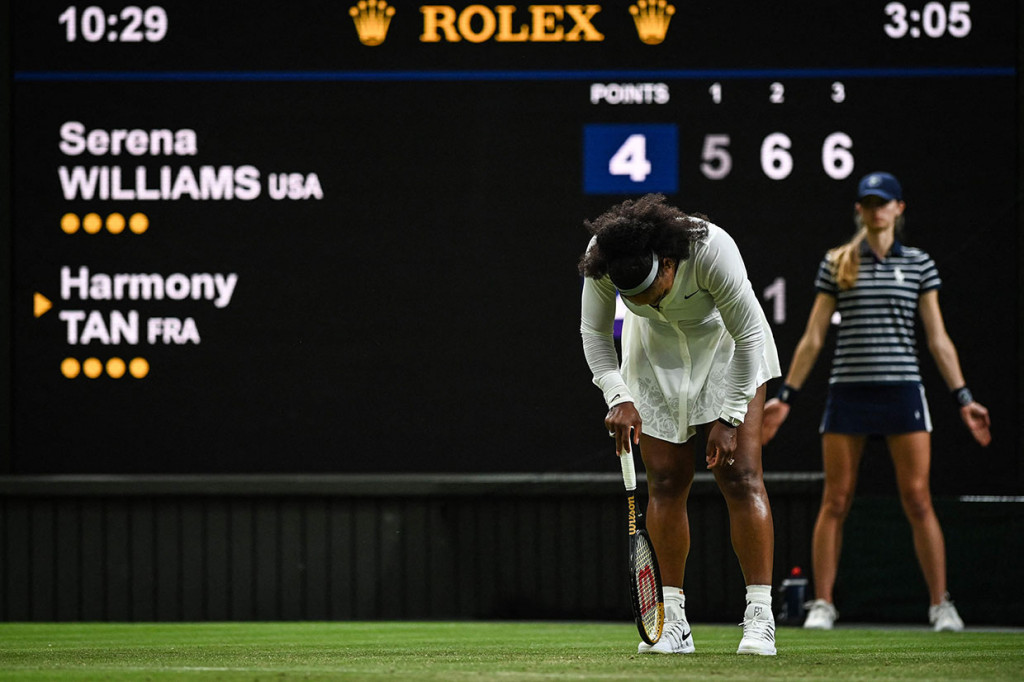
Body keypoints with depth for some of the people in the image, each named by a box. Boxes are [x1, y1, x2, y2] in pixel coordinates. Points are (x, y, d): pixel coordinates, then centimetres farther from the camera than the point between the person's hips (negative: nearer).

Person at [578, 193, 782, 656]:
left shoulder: (712, 250, -37)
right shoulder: (600, 258, -28)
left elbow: (748, 334, -25)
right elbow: (594, 332, -11)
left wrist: (730, 417, -22)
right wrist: (618, 397, -24)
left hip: (724, 349, -3)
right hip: (655, 354, 3)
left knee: (740, 475, -13)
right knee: (665, 482, -3)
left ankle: (759, 617, -15)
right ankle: (673, 620, 2)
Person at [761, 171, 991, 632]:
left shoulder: (918, 264, 8)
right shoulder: (836, 265, 7)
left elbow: (938, 338, 9)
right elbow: (813, 338, 10)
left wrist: (963, 398, 3)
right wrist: (786, 396, 6)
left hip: (902, 390, 0)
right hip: (848, 393, 0)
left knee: (918, 500, -5)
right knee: (836, 501, 0)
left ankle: (941, 605, 0)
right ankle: (822, 603, 6)